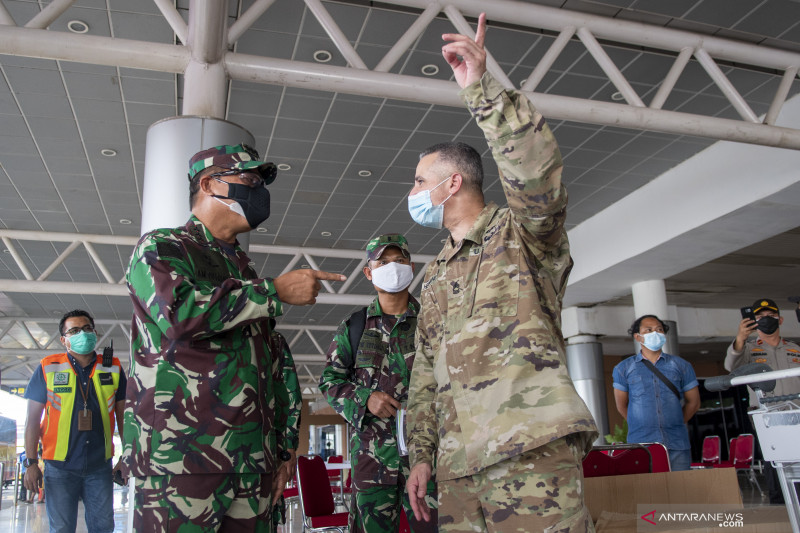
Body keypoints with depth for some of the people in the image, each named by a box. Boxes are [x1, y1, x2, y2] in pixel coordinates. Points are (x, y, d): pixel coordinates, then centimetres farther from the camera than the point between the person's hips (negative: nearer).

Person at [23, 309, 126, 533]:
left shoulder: (113, 369, 4)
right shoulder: (48, 369, 0)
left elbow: (122, 415, 8)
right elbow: (33, 419, 2)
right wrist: (31, 463, -3)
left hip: (100, 466, 1)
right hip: (60, 466, -1)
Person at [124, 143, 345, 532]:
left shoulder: (245, 270, 21)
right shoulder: (160, 248, 2)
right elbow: (180, 312, -21)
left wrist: (278, 452, 19)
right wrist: (275, 291, -12)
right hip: (179, 458, -6)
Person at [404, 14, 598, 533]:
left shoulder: (521, 231, 5)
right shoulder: (436, 274, 24)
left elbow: (537, 169, -19)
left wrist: (481, 88, -22)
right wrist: (422, 452, 15)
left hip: (531, 450, -6)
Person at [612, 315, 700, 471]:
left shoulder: (681, 366, 12)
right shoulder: (624, 368, 8)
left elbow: (693, 402, 17)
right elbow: (621, 406, 12)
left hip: (677, 445, 2)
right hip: (640, 444, -1)